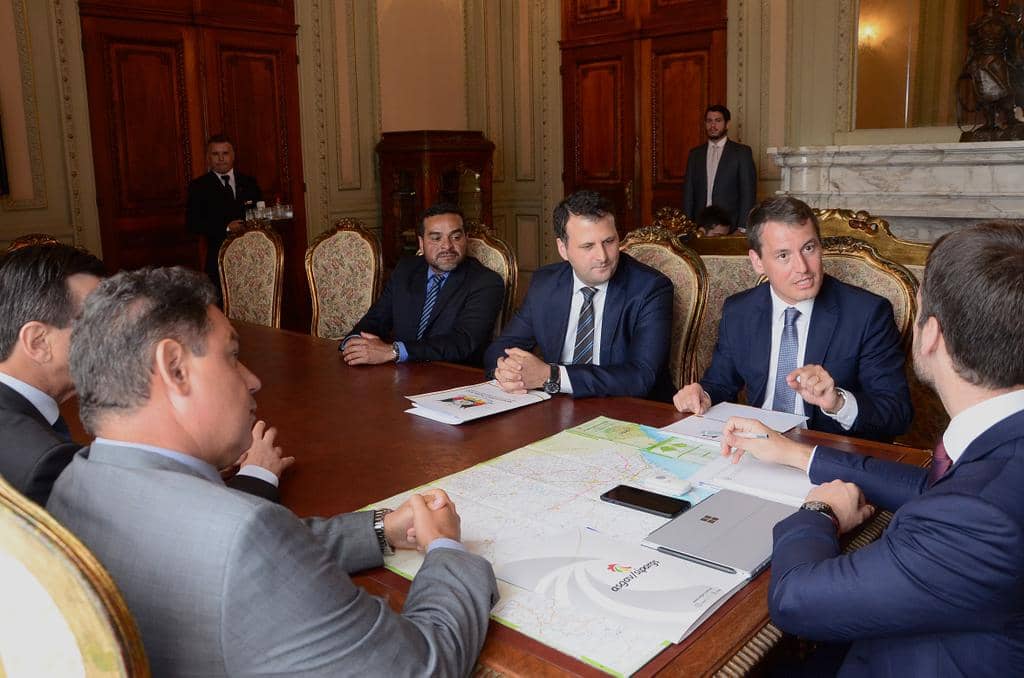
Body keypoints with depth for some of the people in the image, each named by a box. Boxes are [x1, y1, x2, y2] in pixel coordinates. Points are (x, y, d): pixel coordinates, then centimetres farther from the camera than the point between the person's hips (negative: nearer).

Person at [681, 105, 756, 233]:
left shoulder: (742, 152, 3)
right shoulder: (695, 153, 13)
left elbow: (748, 193, -1)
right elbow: (688, 192, 11)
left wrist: (743, 227, -9)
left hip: (730, 226, -2)